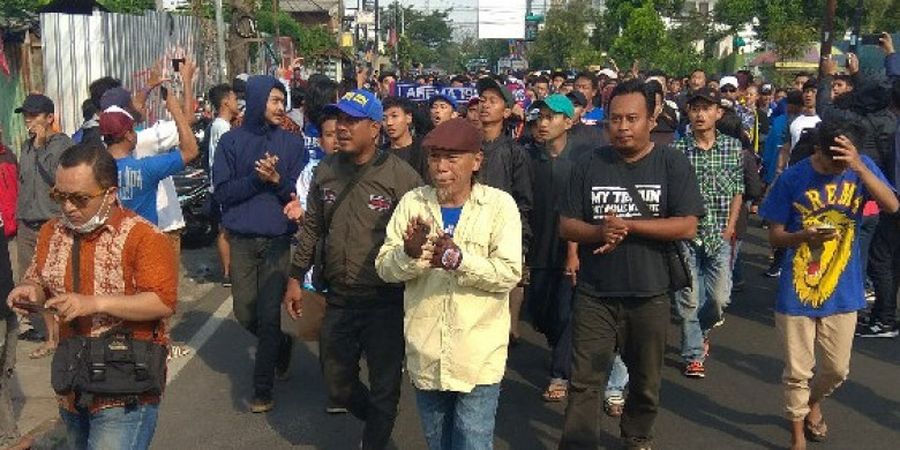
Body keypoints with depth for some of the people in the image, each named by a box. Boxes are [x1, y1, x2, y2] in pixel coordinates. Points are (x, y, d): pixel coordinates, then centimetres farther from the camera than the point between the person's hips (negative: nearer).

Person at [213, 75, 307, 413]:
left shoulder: (292, 143, 4)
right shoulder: (232, 141, 3)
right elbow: (222, 192, -3)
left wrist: (277, 180, -17)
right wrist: (256, 178, -16)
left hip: (278, 240, -1)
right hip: (242, 240, 1)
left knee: (269, 315, -2)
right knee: (245, 313, 7)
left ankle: (263, 388, 7)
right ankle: (281, 346, 36)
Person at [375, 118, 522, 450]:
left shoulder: (499, 204, -7)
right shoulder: (412, 203, 2)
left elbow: (510, 273, -16)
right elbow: (385, 268, -2)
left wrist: (459, 259, -31)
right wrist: (409, 253, -24)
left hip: (478, 358, -3)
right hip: (425, 355, 4)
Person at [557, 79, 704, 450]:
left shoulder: (672, 164, -4)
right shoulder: (589, 165, 2)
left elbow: (687, 226, -12)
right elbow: (566, 226, 1)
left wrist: (628, 226, -18)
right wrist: (599, 232, -20)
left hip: (649, 294, 0)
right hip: (594, 294, 1)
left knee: (646, 381, 17)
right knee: (584, 382, 0)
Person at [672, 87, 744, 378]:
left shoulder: (733, 147, 3)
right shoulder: (677, 149, -4)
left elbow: (737, 191, 9)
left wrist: (730, 228, 2)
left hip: (720, 236, 2)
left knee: (720, 297, -1)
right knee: (689, 299, 1)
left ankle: (702, 330, 31)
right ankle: (694, 354, 16)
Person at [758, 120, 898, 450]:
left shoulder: (862, 167, -6)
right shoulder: (793, 178, -11)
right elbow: (775, 236, -6)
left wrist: (859, 167, -33)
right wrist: (805, 235, -27)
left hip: (843, 292, 2)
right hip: (797, 292, -2)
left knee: (837, 369, 15)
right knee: (797, 371, 6)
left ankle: (814, 403, 47)